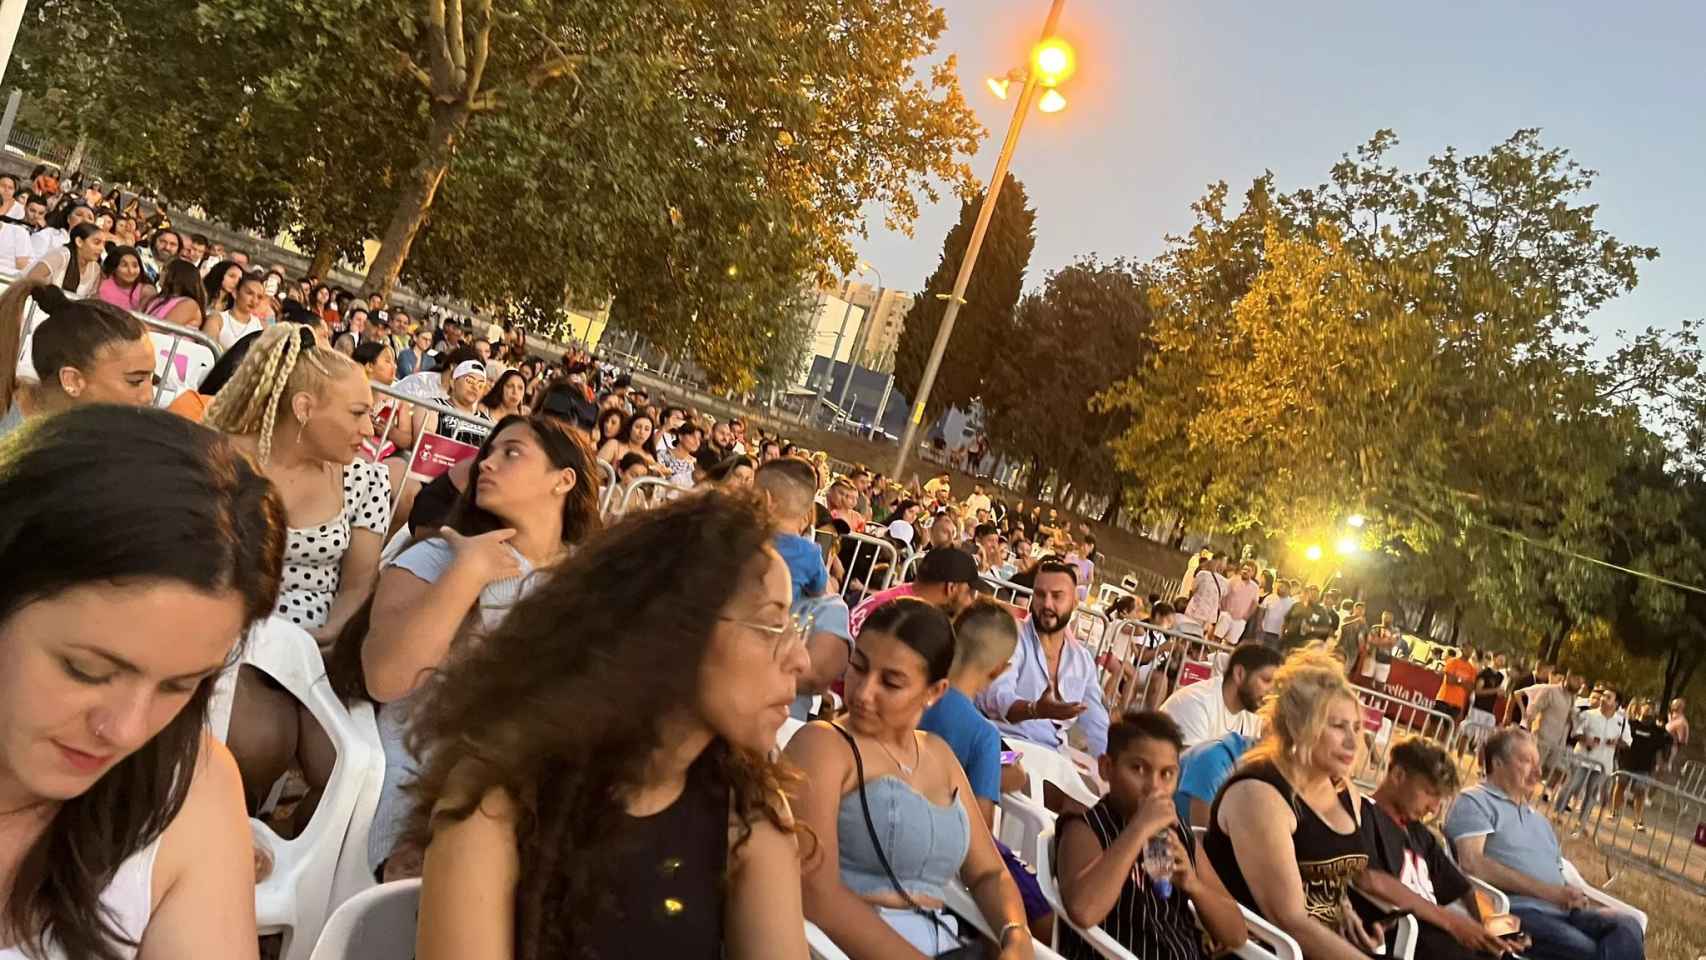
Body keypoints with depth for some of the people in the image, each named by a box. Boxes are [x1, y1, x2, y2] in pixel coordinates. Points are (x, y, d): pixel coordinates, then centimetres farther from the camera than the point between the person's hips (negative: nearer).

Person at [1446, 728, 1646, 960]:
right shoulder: (1474, 801, 4)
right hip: (1515, 911, -7)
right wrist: (1548, 892, -13)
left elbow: (1559, 873, 25)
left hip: (1560, 911, 8)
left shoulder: (1538, 819, 32)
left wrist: (1572, 896, -1)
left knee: (1626, 927, -21)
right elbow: (1473, 863, -11)